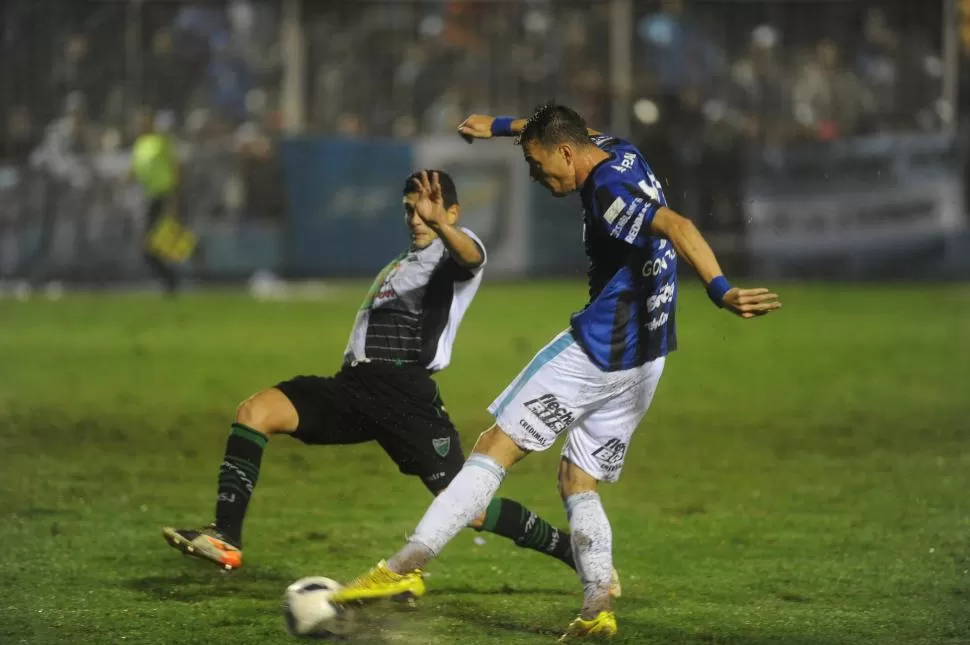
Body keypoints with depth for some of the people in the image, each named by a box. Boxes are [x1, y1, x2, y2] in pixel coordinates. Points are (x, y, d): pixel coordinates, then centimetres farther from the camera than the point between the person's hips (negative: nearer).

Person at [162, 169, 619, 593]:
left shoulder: (455, 255, 4)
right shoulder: (404, 265, 30)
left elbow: (470, 255, -23)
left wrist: (439, 224, -45)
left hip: (406, 395, -7)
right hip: (354, 385, 7)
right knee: (254, 411, -16)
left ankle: (578, 554, 6)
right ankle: (226, 538, -23)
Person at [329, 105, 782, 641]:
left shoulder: (609, 191, -18)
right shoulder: (620, 154, 11)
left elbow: (676, 226, -33)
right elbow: (567, 131, 33)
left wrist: (720, 291, -44)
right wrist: (500, 127, 39)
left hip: (597, 349, -9)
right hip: (647, 357, 9)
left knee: (494, 450, -6)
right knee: (578, 481, 14)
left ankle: (407, 566, -10)